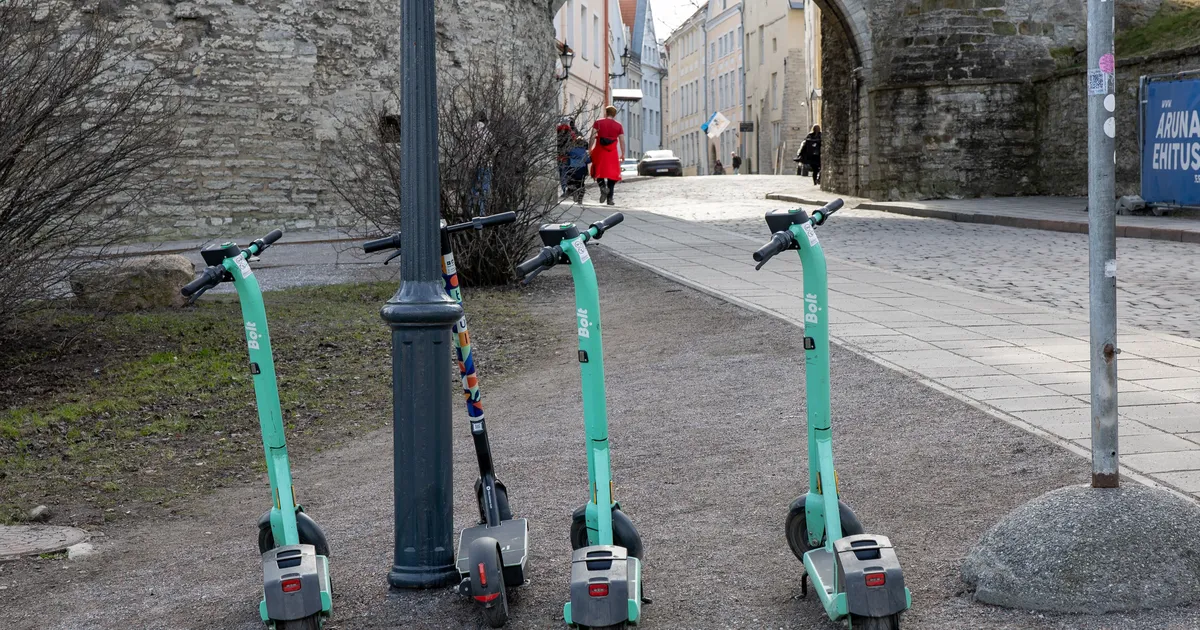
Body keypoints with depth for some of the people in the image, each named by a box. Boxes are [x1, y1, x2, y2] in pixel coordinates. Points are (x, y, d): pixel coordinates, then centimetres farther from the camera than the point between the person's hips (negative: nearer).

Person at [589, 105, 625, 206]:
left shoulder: (598, 123, 2)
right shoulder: (618, 126, 5)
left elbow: (593, 136, -6)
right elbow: (622, 141, 2)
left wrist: (590, 149, -1)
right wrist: (623, 154, 9)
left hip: (600, 151, -1)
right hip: (612, 152, 1)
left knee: (599, 171, 12)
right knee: (612, 173, 7)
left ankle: (603, 186, -19)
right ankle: (609, 198, 4)